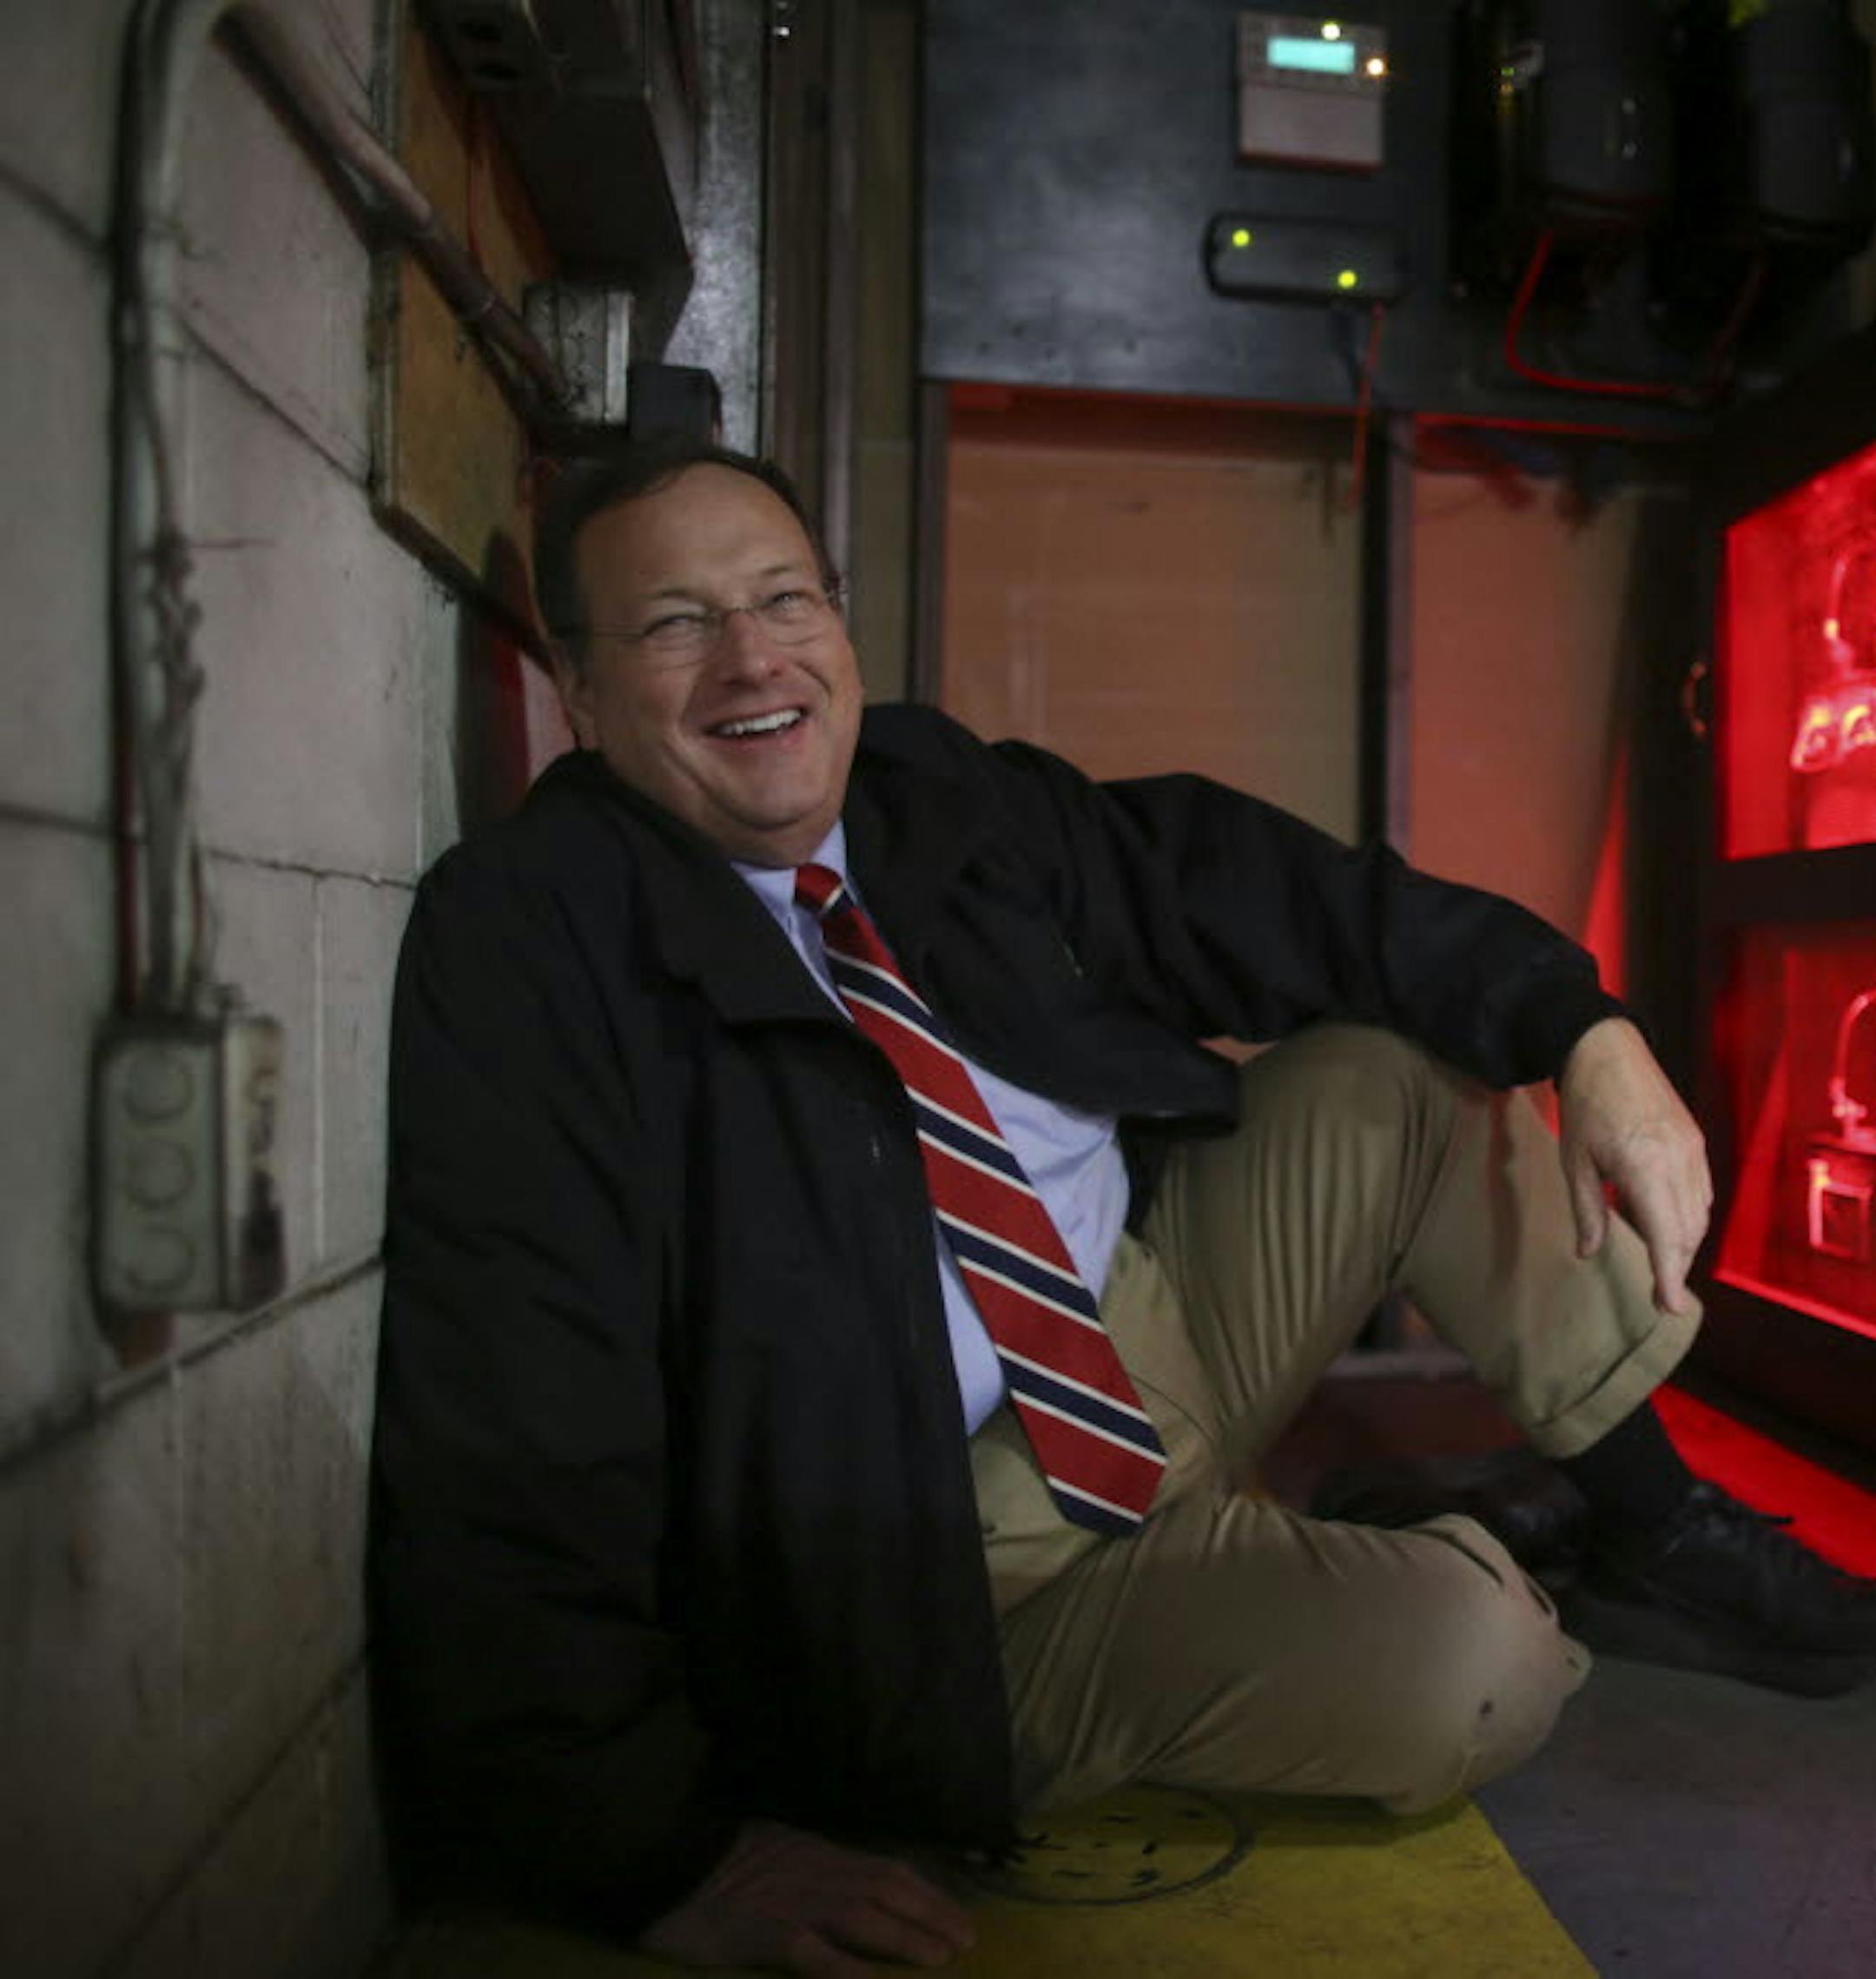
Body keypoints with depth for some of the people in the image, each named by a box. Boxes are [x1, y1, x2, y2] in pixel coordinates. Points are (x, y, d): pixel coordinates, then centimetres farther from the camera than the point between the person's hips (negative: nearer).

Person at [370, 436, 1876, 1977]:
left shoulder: (941, 795, 0)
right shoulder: (521, 941, -18)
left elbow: (1246, 893, 4)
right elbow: (515, 1431, -22)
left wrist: (1588, 1031, -6)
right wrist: (664, 1847, -25)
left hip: (1166, 1313, 7)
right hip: (970, 1544, -7)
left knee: (1401, 1068, 1)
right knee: (1468, 1658, -24)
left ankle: (1654, 1529, 14)